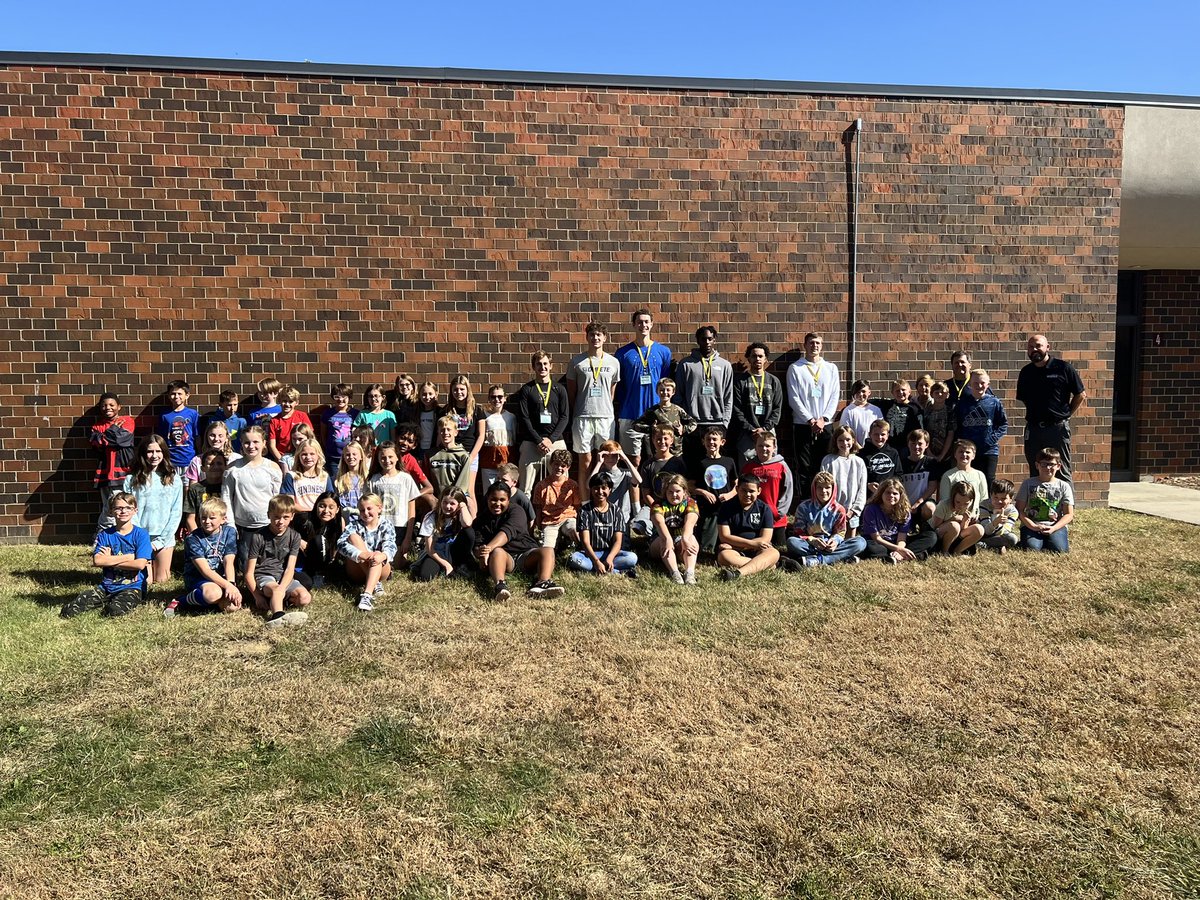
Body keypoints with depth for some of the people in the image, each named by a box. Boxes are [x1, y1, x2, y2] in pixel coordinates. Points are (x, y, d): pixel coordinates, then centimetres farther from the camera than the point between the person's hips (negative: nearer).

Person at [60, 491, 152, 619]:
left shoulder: (140, 534, -3)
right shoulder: (104, 535, 6)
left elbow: (140, 564, -14)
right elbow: (97, 560, -9)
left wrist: (109, 560, -8)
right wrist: (127, 557, -12)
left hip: (132, 587, -3)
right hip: (107, 586, 3)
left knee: (114, 610, -34)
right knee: (68, 610, -14)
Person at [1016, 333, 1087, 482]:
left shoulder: (1063, 368, -3)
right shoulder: (1026, 372, 9)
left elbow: (1081, 395, 2)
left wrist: (1066, 414, 1)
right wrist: (1033, 416, 10)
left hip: (1058, 428, -4)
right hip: (1033, 429, 4)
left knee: (1062, 474, -1)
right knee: (1035, 474, 10)